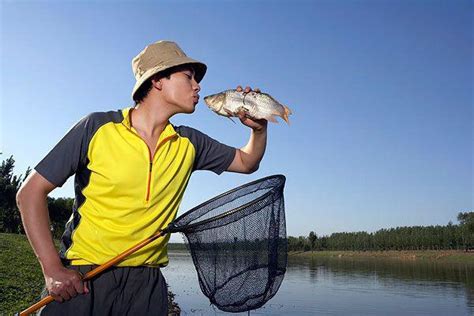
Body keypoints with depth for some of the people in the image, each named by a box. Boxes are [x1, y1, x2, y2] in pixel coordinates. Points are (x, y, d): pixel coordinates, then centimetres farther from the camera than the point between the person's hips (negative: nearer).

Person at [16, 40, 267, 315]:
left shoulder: (189, 144, 2)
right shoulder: (99, 127, -10)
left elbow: (247, 163, 13)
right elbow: (31, 193, -7)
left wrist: (259, 128, -7)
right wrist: (53, 269, -15)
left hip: (146, 281, 4)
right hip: (81, 276, -3)